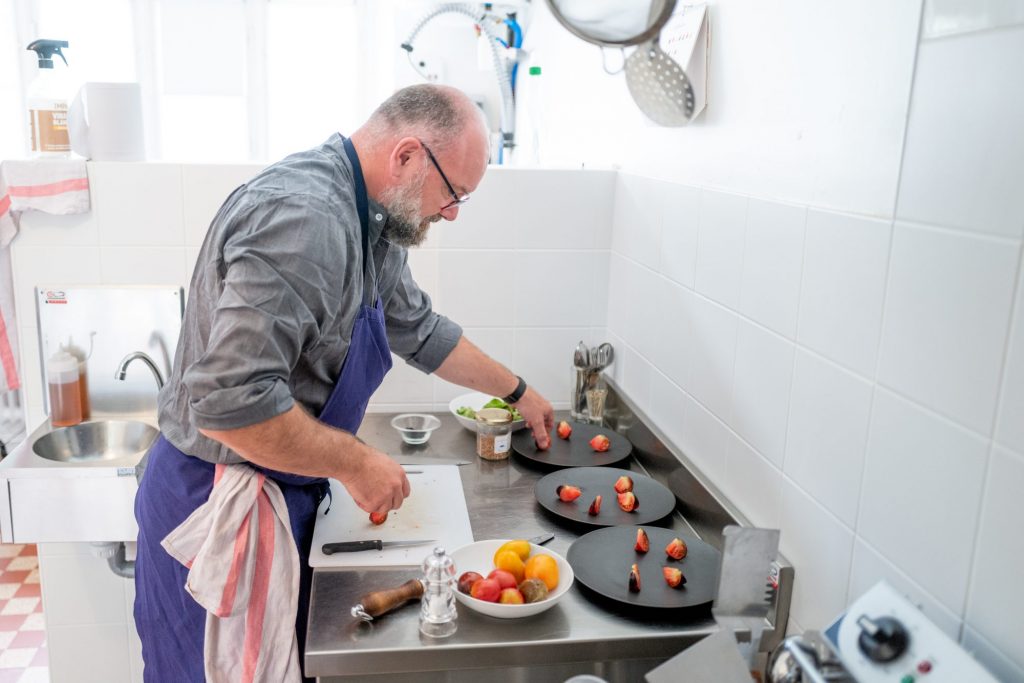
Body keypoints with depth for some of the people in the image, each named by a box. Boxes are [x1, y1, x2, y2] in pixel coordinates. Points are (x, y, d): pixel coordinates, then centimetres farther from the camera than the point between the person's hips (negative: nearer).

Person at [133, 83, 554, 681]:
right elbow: (231, 402, -34)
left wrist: (518, 392, 24)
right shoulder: (303, 217, -29)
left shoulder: (369, 222, 5)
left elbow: (421, 331, 19)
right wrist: (357, 464, -22)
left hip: (283, 496, 9)